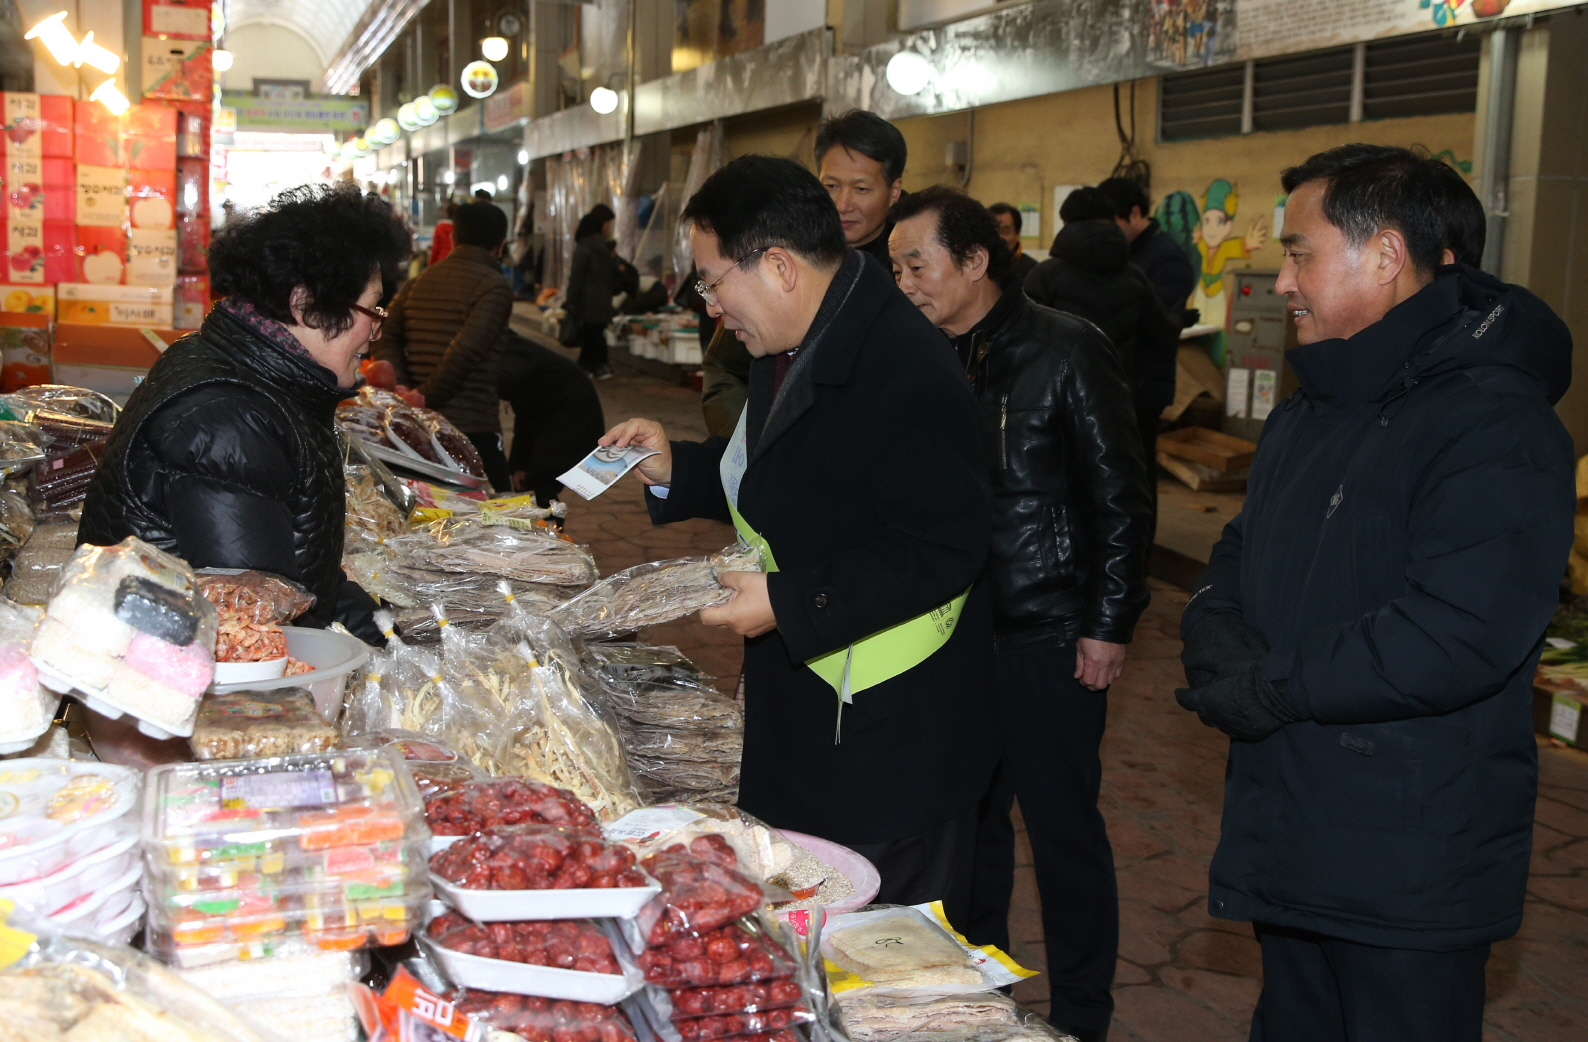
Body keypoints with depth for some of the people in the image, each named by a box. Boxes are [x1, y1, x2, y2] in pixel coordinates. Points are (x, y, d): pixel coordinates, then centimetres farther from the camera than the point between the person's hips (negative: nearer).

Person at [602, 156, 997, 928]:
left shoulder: (906, 373, -24)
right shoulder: (796, 348, 8)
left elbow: (943, 550, -26)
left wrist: (789, 603, -25)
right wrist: (676, 469, 8)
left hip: (885, 739, -9)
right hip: (799, 716, 10)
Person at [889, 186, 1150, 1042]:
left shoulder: (1065, 351, -9)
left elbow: (1121, 498, -9)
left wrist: (1109, 626, -11)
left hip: (1049, 634, -5)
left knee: (1062, 825, 3)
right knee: (969, 813, 16)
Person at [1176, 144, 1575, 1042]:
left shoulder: (1496, 430, -19)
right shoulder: (1310, 416, 13)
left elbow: (1456, 641, -29)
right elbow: (1238, 560, 16)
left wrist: (1271, 689, -19)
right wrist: (1220, 640, -8)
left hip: (1409, 875, -8)